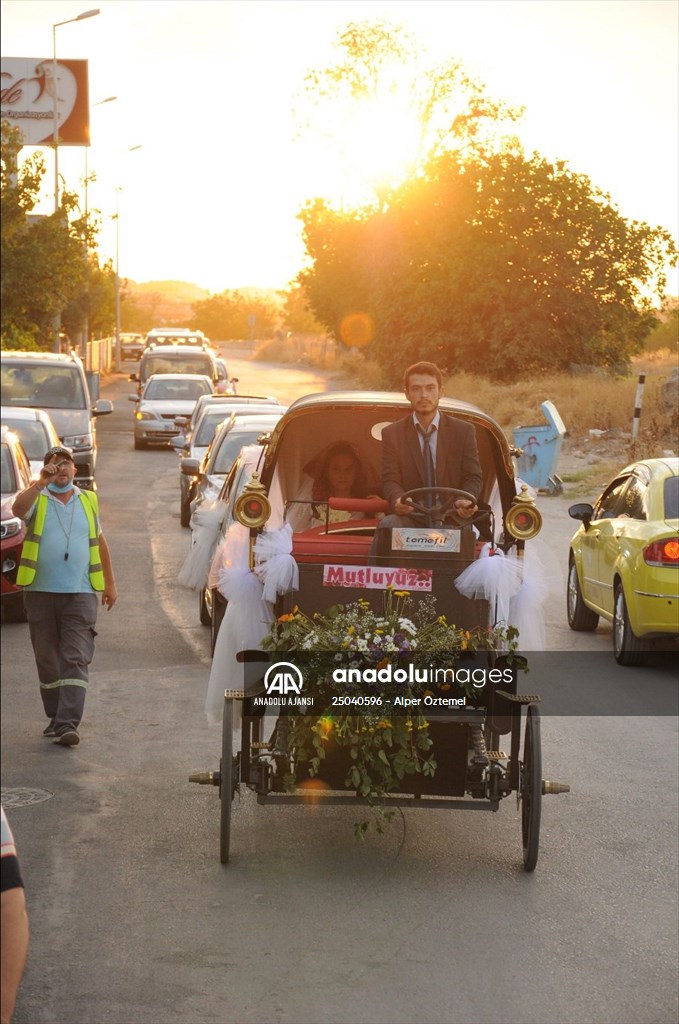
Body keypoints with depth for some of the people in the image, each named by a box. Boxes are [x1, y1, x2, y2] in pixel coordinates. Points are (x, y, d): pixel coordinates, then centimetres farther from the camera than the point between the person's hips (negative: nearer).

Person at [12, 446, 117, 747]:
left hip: (80, 594, 0)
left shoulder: (88, 501, 12)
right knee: (47, 660, 7)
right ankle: (56, 717, 21)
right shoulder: (36, 499, 3)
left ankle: (67, 724, -16)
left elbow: (99, 541, 22)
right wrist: (41, 483, -33)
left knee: (75, 660, -10)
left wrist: (110, 583, 22)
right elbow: (18, 509, -21)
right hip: (41, 592, 0)